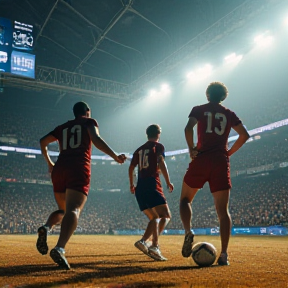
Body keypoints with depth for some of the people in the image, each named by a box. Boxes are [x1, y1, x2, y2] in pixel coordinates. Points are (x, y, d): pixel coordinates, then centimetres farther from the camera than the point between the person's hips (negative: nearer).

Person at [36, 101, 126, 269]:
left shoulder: (62, 127, 26)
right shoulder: (89, 122, 13)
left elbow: (43, 142, 24)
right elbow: (96, 139, -6)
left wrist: (49, 163, 34)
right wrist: (115, 156, -10)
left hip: (59, 170, 5)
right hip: (79, 169, -5)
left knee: (63, 209, 20)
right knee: (74, 210, -17)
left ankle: (46, 227, -12)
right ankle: (60, 248, -39)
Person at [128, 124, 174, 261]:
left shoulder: (139, 150, 21)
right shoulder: (158, 146, 5)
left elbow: (131, 168, 19)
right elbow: (161, 163, -11)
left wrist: (131, 185, 29)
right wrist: (168, 182, -8)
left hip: (140, 188, 7)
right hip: (152, 185, -7)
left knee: (154, 218, 16)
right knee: (165, 215, -8)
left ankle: (143, 241, -2)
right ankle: (154, 246, -26)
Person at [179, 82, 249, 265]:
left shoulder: (199, 110, 7)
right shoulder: (229, 114, 14)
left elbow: (188, 128, -12)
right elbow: (245, 135, 8)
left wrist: (191, 149, -3)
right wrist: (229, 152, 14)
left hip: (201, 160, -2)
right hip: (221, 163, 2)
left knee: (185, 199, 16)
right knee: (223, 210, 2)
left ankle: (188, 231, -10)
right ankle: (224, 254, -7)